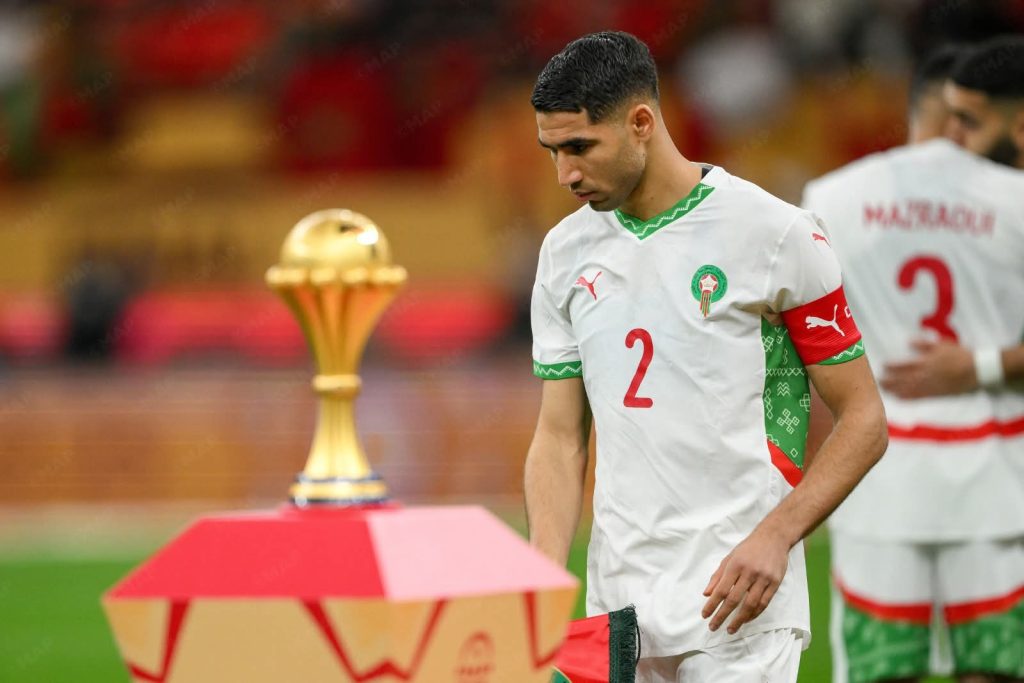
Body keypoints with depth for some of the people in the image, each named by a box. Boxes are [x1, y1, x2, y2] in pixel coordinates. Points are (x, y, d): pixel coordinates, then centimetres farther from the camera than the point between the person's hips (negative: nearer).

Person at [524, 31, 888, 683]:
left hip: (735, 606, -5)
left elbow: (863, 421, -3)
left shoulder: (777, 233, -6)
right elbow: (560, 438, 11)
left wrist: (775, 537, -17)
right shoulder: (566, 251, 9)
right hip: (614, 604, 5)